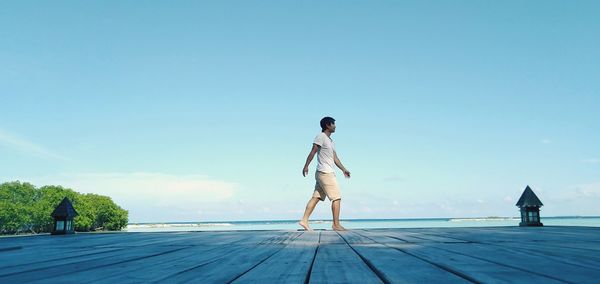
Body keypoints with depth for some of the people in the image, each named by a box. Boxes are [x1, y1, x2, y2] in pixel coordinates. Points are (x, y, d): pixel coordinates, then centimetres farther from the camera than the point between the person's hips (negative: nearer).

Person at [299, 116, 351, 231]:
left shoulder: (331, 141, 22)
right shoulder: (321, 137, -6)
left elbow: (335, 158, 21)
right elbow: (313, 152, -13)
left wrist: (344, 169, 13)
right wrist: (306, 166, -19)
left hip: (329, 173, 9)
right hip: (325, 173, -9)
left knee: (316, 197, 5)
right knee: (336, 198, -7)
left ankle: (304, 221, 3)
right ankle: (336, 224, -3)